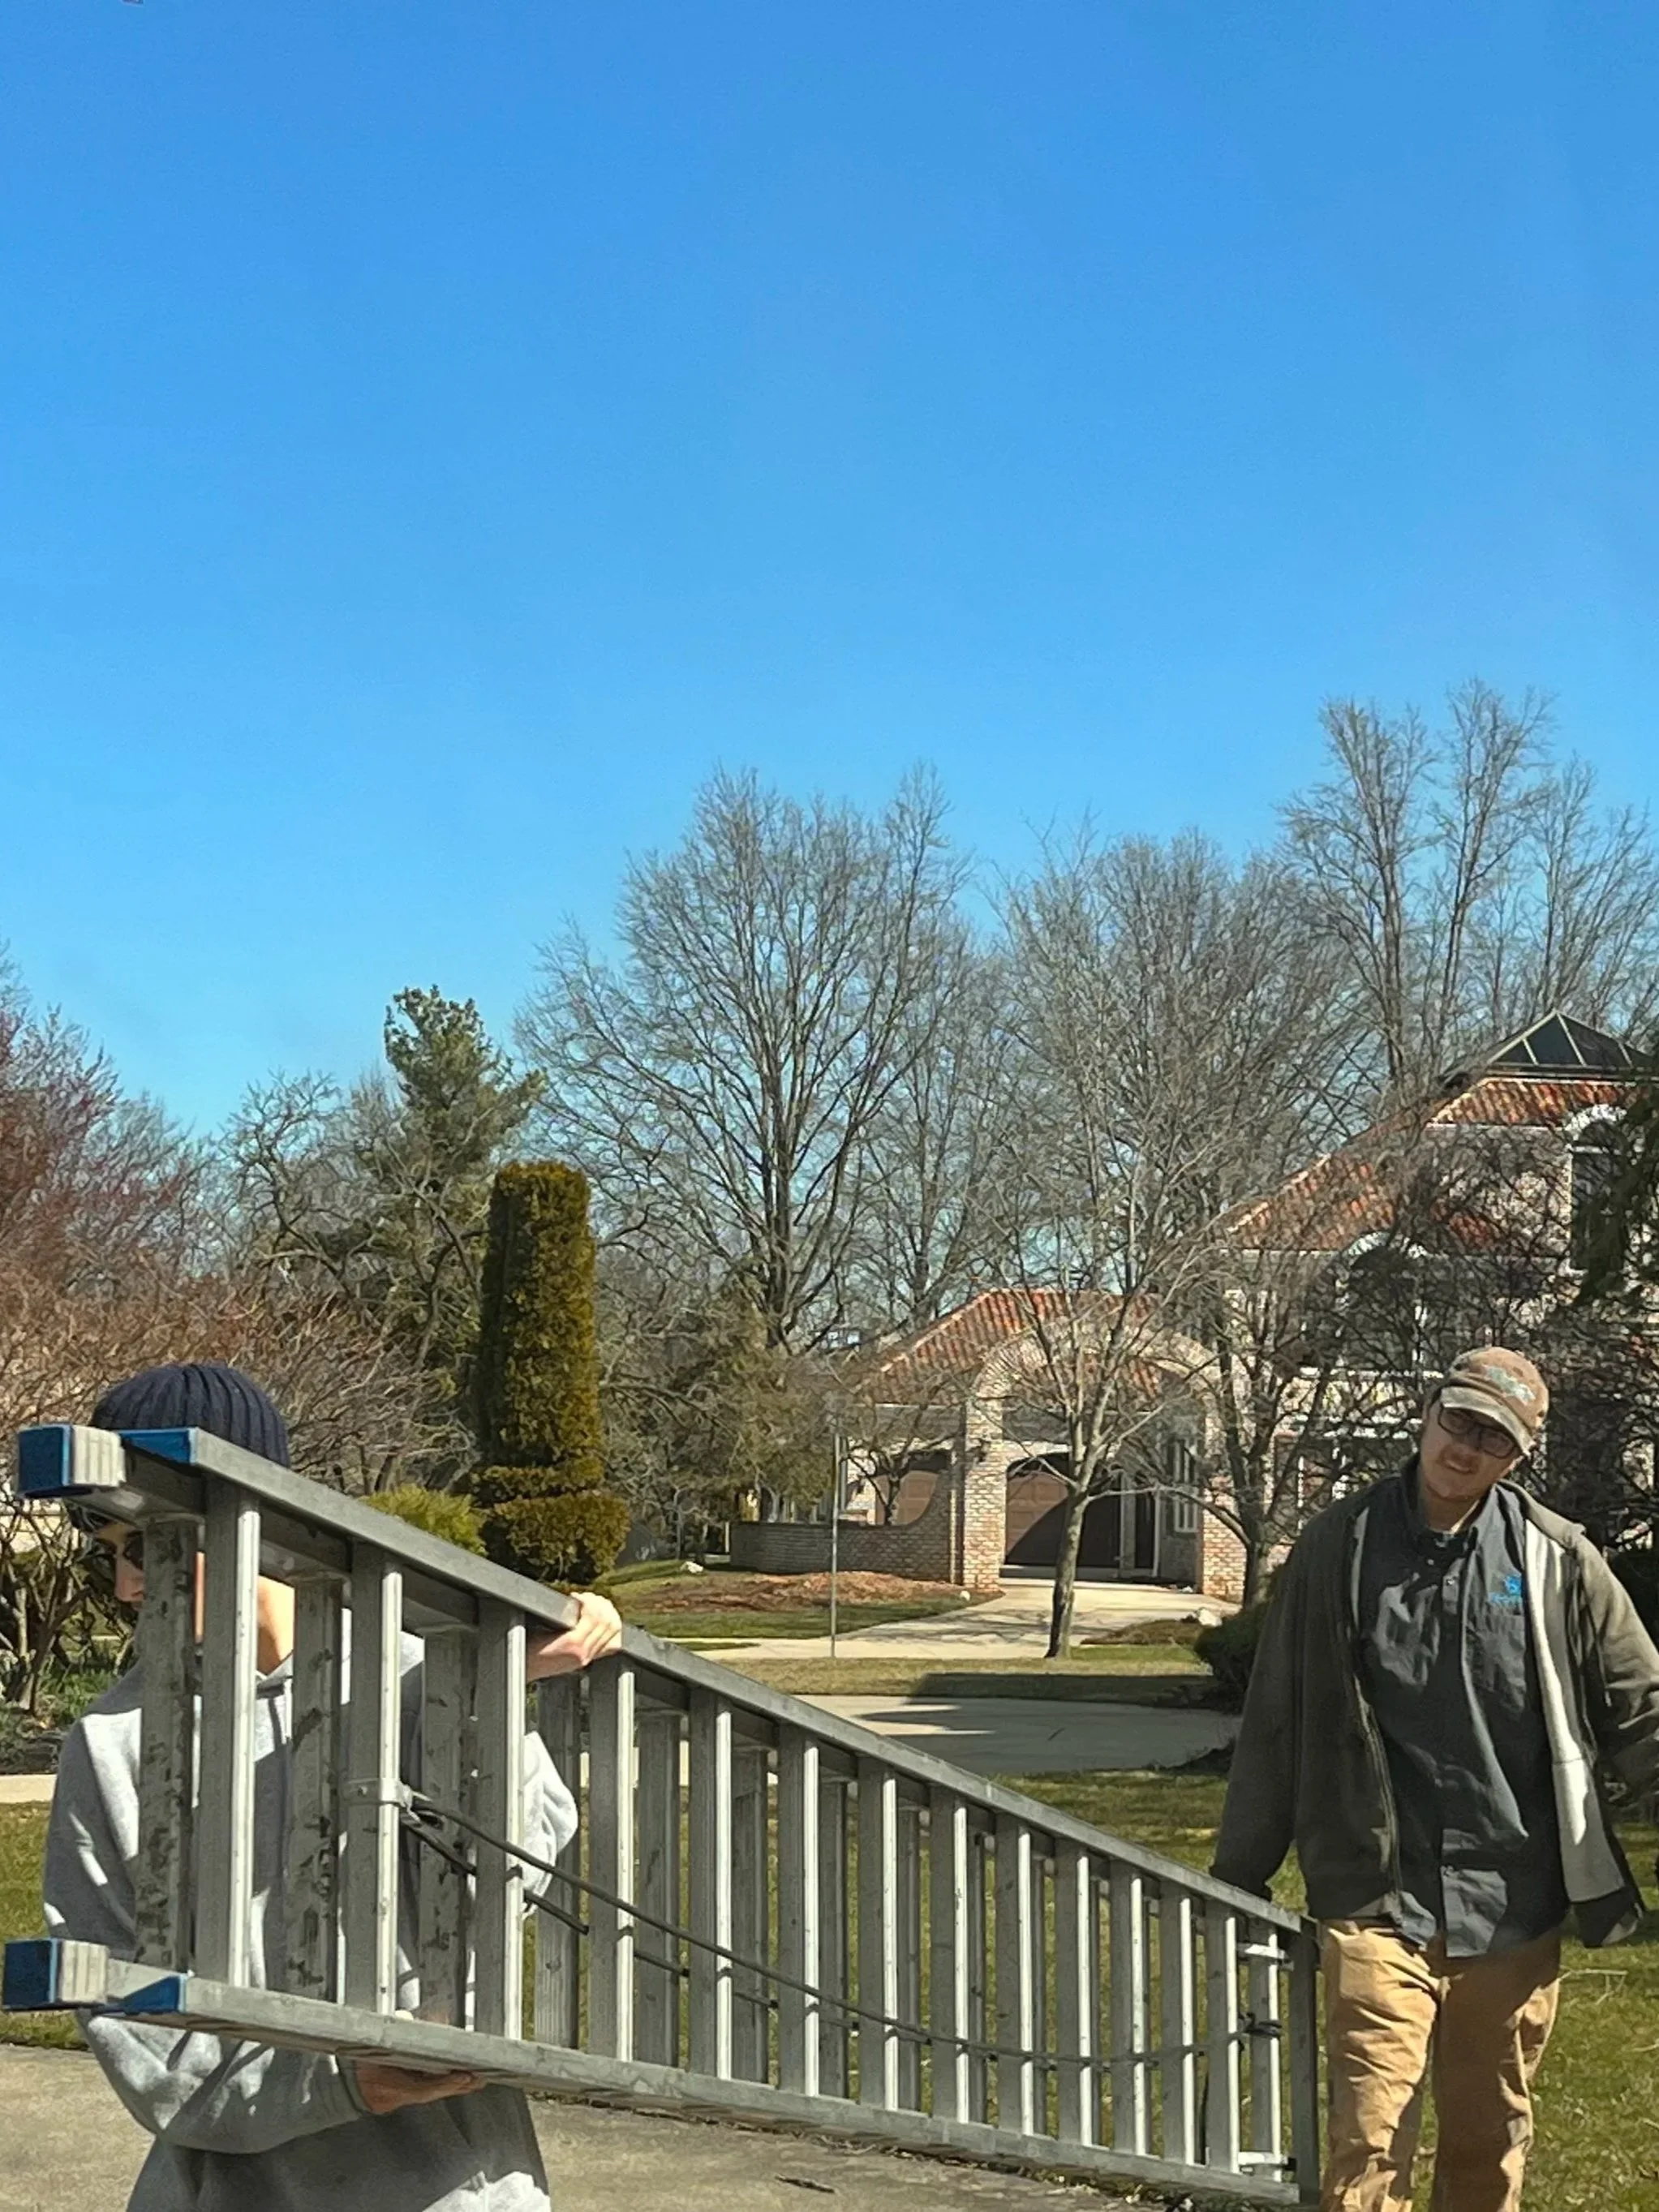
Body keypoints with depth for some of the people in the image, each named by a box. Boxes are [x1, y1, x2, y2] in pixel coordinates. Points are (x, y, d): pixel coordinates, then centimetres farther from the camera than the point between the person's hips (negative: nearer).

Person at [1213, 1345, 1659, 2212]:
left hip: (1513, 1907, 2)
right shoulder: (1336, 1548, -2)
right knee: (1369, 2138, -7)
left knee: (1492, 2139, 14)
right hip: (1379, 1902, -1)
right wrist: (1239, 1874, 8)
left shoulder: (1558, 1561, -1)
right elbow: (1276, 1721, 4)